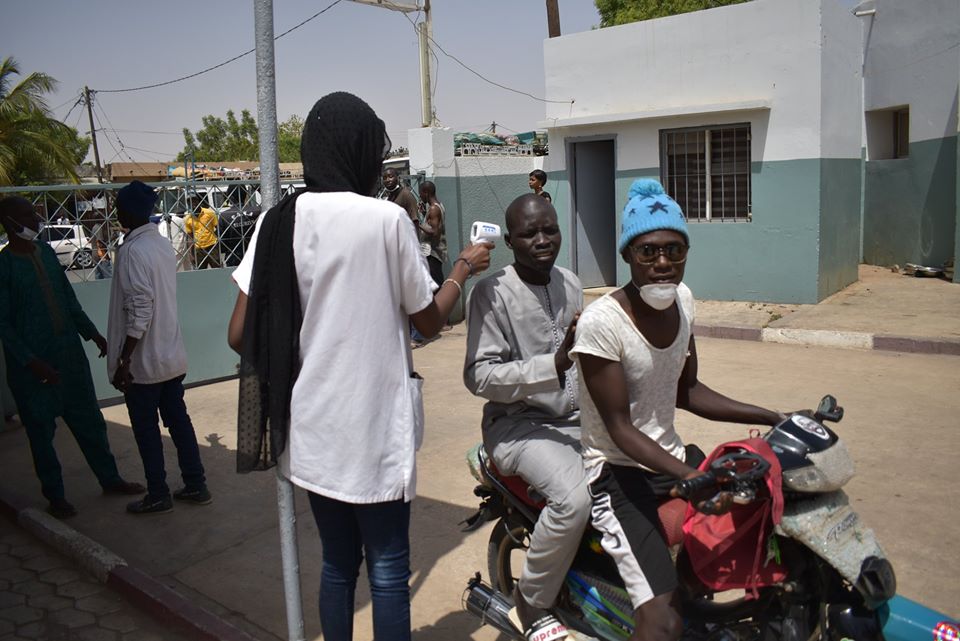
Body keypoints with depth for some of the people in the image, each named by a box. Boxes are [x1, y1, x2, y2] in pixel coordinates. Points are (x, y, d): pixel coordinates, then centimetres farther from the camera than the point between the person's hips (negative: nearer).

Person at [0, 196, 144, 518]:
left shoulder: (46, 252, 7)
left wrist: (92, 333, 11)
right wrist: (31, 361, -20)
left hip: (69, 353, 6)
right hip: (33, 365, -6)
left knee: (89, 420, 13)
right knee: (41, 430, 7)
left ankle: (109, 478, 27)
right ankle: (55, 495, 22)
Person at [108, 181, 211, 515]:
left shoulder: (132, 251, -18)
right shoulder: (163, 244, 7)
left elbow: (139, 311, -23)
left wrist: (123, 359, -20)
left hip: (145, 361, -7)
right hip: (172, 355, 8)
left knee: (146, 429, 6)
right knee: (178, 420, 14)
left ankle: (157, 496, 17)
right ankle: (195, 486, 22)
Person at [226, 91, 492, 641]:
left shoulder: (278, 220, 0)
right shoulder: (387, 219, -11)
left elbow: (241, 336, -1)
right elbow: (429, 320, -2)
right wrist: (463, 269, 15)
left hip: (311, 427, 5)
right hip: (374, 425, -4)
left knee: (337, 564, 19)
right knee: (387, 569, 10)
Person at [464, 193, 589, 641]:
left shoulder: (570, 283, 10)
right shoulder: (492, 292, -11)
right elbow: (479, 376, -19)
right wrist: (555, 365, -28)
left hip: (577, 417, 7)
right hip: (519, 423, -7)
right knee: (575, 498, -29)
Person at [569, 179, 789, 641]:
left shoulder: (682, 300, 2)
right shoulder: (601, 322, -21)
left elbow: (685, 391, 11)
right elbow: (620, 429, -20)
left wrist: (774, 419, 7)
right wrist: (687, 475, -32)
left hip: (672, 455, 8)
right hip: (617, 470, -8)